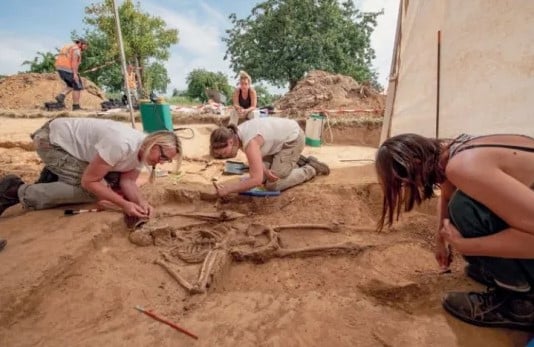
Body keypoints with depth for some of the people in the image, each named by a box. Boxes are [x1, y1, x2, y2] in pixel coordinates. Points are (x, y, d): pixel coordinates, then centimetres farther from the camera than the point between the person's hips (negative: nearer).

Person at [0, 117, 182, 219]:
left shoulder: (143, 151, -10)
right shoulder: (122, 144, -37)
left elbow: (127, 181, -10)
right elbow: (88, 181, -30)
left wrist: (141, 201, -29)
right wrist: (123, 204, -33)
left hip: (72, 141, 8)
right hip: (52, 140, -8)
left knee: (111, 180, 2)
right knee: (93, 189, -20)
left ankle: (55, 178, 20)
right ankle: (18, 192, -5)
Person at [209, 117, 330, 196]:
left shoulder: (250, 142, -36)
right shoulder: (236, 135, -9)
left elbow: (256, 180, -39)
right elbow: (254, 159, 3)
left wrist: (228, 189, -33)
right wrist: (265, 171, -17)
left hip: (292, 138, -8)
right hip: (280, 138, 9)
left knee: (273, 185, -10)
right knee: (263, 176, 7)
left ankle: (312, 168, 7)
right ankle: (296, 161, 23)